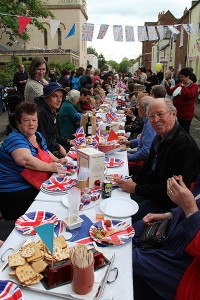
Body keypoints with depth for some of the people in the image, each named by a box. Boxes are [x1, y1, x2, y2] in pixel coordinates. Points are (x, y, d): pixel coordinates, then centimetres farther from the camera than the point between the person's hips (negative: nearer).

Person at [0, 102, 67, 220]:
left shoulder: (38, 136, 12)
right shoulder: (15, 139, -15)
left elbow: (46, 152, 30)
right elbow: (26, 160, -33)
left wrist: (57, 160, 11)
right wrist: (49, 167, -24)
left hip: (38, 186, 9)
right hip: (15, 192, -8)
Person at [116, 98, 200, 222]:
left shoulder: (185, 144, -24)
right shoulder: (159, 138, 6)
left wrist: (136, 188, -20)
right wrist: (134, 181, -1)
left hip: (166, 204, -9)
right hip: (149, 192, 9)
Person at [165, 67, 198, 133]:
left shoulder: (194, 86, -7)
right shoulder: (179, 84, 11)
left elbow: (190, 95, -24)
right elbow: (170, 92, 12)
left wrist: (183, 87, -19)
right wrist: (167, 87, -6)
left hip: (186, 114, -6)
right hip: (177, 112, 6)